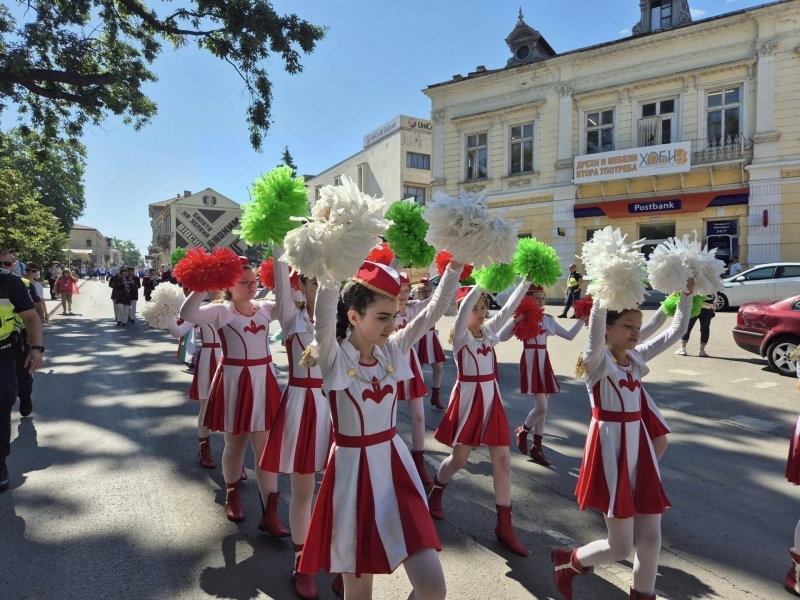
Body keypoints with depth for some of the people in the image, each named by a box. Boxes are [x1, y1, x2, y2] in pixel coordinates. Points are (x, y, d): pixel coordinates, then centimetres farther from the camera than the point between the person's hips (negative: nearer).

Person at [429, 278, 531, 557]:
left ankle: (504, 525, 12)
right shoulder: (459, 334, -10)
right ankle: (435, 493, 39)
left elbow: (510, 306, -2)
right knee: (459, 458, 9)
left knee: (502, 458, 2)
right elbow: (463, 308, -29)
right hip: (468, 398, -5)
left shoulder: (490, 330, 6)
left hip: (492, 397, 5)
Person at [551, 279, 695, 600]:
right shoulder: (597, 359, -12)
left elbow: (676, 331, 9)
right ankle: (567, 561, 29)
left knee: (651, 540, 11)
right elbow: (595, 327, -33)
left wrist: (687, 295, -1)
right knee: (620, 547, 2)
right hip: (611, 449, -7)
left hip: (639, 447, 7)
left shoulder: (637, 357, 8)